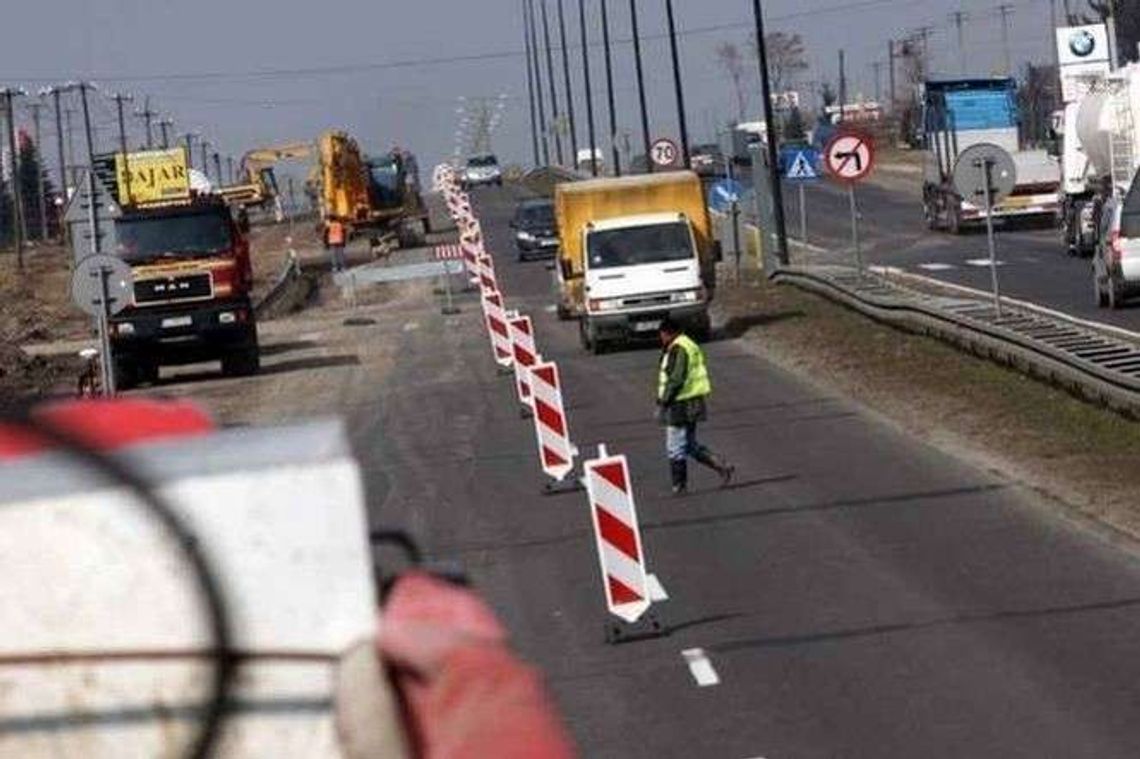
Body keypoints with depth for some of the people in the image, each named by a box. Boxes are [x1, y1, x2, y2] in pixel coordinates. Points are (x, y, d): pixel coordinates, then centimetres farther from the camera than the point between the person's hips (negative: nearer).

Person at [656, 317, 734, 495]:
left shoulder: (677, 350, -17)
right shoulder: (692, 346, 14)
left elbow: (676, 380, -24)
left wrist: (662, 403, -19)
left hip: (680, 405, -10)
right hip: (693, 404, 10)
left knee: (675, 449, 0)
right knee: (691, 446, 18)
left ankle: (679, 486, 5)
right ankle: (722, 466, 10)